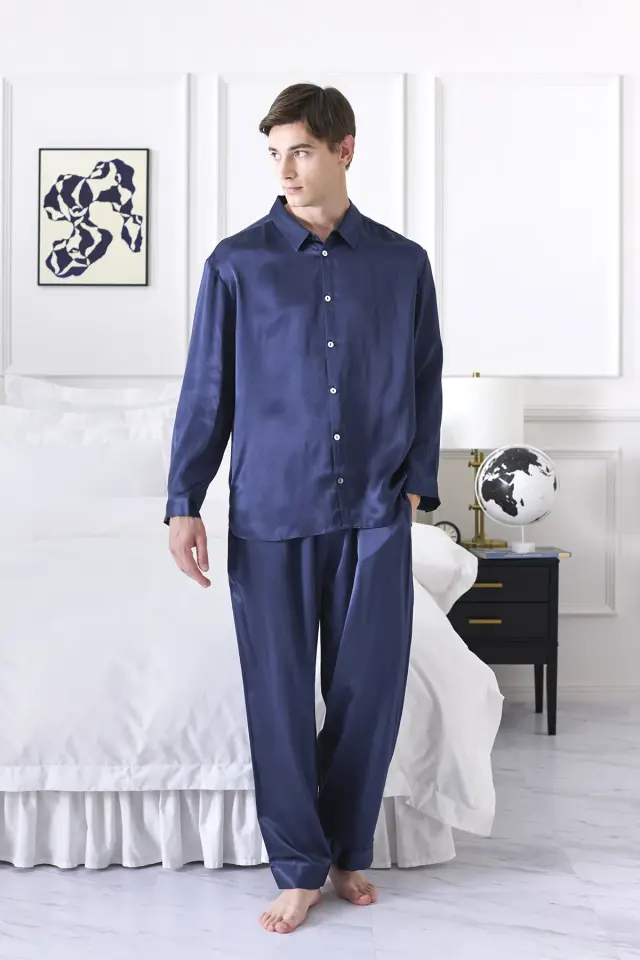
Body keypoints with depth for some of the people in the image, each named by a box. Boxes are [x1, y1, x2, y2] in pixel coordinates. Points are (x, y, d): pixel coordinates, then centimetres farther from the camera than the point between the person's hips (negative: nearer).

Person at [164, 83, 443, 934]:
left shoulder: (403, 264, 5)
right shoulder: (237, 264, 1)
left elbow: (426, 384, 11)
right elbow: (207, 390, 2)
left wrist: (415, 483, 4)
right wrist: (183, 503, -2)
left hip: (374, 514, 1)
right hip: (271, 516, -1)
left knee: (369, 690, 8)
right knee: (280, 695, 6)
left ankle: (349, 850, 31)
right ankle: (299, 869, 24)